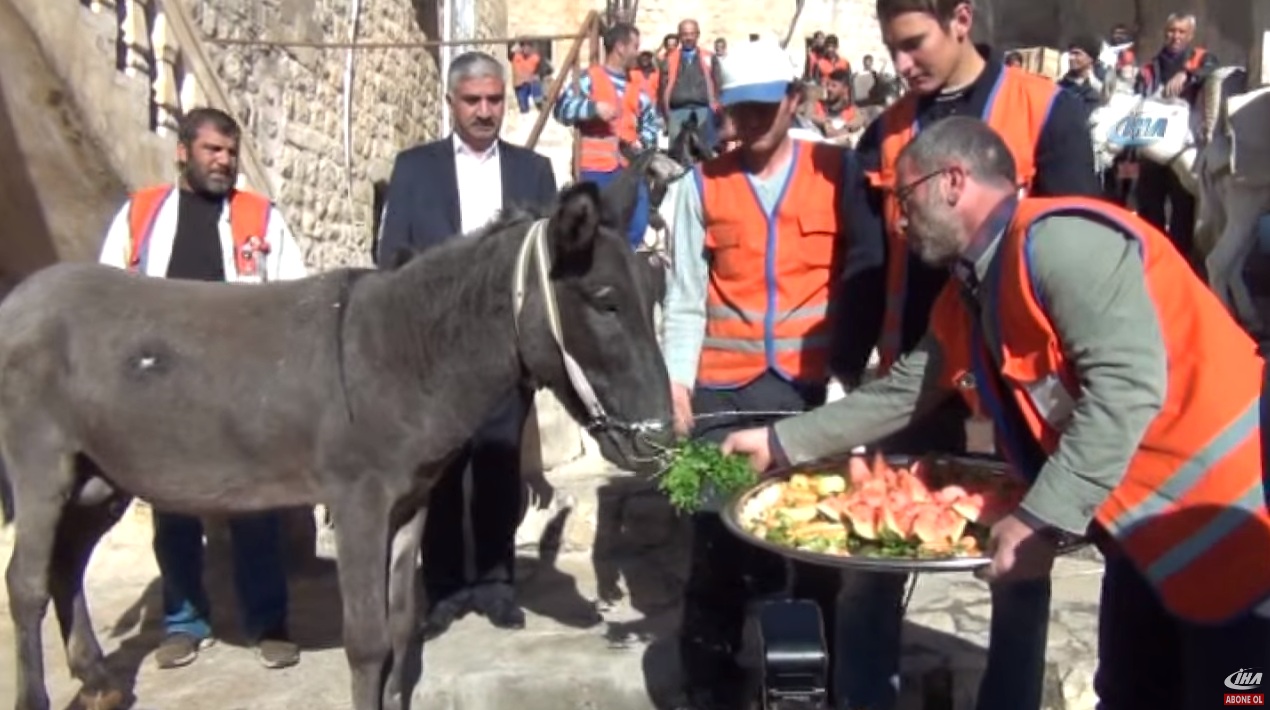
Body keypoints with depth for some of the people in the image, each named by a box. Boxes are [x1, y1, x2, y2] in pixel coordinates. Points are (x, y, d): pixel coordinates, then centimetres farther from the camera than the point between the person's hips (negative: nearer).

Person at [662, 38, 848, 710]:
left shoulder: (835, 171, 3)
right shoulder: (702, 184, 5)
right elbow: (685, 297, 3)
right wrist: (677, 379, -6)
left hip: (813, 384, 0)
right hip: (723, 388, 1)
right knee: (717, 529, 3)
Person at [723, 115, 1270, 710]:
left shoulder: (1057, 239, -20)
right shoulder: (965, 304, 8)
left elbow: (1128, 384, -29)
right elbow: (898, 395, 16)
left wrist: (1042, 520, -28)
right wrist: (781, 441, 15)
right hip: (1146, 532, 9)